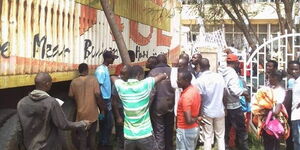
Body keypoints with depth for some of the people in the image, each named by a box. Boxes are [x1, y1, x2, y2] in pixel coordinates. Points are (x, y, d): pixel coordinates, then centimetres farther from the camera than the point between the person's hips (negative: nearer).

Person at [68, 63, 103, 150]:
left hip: (81, 114, 0)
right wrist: (102, 108, -2)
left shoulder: (74, 82, -4)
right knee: (92, 136, 18)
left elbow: (71, 96, 4)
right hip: (92, 113, 0)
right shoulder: (93, 79, -8)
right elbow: (97, 94, -14)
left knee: (82, 137, 10)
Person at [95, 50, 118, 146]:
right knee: (106, 123, 1)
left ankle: (104, 142, 26)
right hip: (104, 100, -9)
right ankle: (104, 142, 13)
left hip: (107, 99, 9)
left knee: (108, 122, 15)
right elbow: (98, 88, -21)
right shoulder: (101, 70, -19)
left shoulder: (106, 69, 10)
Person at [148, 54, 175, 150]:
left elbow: (152, 91, -14)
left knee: (159, 131, 4)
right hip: (170, 105, 3)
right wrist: (174, 102, 8)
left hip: (158, 106, -3)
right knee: (169, 130, 18)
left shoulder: (153, 72, -11)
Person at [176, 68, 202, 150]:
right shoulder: (195, 89, 0)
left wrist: (196, 119, -13)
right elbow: (197, 106, 15)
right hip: (195, 128, 9)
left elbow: (188, 120, -30)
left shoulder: (185, 97, -28)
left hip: (185, 130, -9)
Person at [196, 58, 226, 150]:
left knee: (207, 137, 8)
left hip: (206, 112, -2)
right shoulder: (219, 76, -6)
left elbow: (200, 99, -11)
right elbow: (224, 94, 1)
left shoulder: (200, 80, -14)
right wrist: (225, 108, 15)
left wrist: (199, 114, 0)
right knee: (220, 137, 13)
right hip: (219, 111, 2)